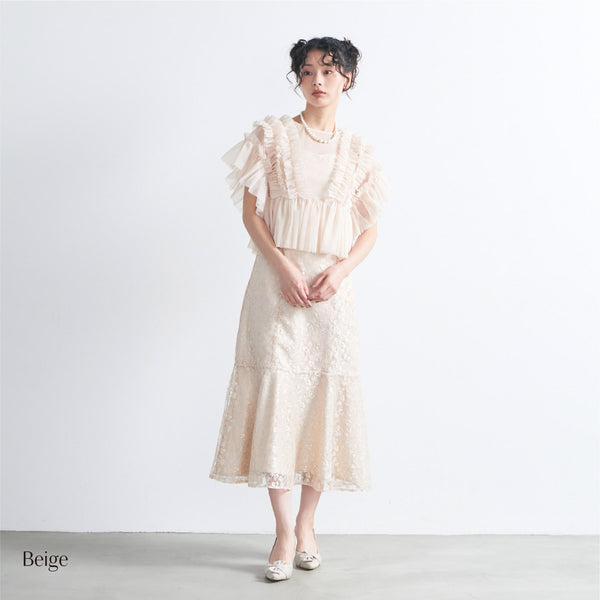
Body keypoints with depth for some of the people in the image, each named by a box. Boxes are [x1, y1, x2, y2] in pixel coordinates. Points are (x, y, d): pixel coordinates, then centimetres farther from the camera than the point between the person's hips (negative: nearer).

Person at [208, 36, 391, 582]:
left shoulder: (358, 150, 11)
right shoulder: (272, 136, 5)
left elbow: (370, 229, 10)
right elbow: (251, 212, 0)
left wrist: (339, 269, -9)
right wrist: (284, 267, -12)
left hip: (332, 286, 2)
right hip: (278, 281, -2)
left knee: (326, 395, 2)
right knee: (275, 388, -7)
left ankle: (307, 523, 18)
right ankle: (284, 532, 3)